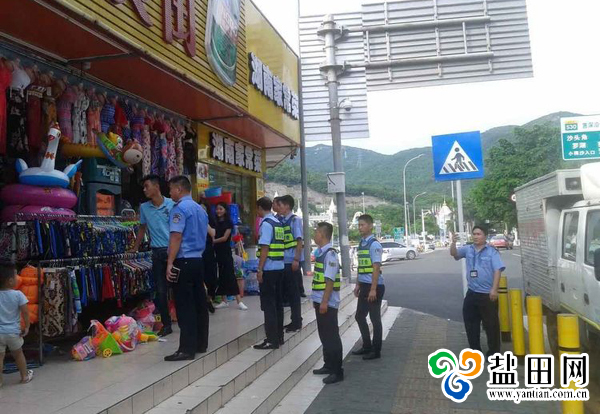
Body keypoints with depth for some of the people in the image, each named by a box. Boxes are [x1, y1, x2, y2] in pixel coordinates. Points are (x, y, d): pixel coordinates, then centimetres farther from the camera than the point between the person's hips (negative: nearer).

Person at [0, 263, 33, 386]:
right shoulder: (18, 294, -12)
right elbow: (25, 312, -13)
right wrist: (27, 326, -2)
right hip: (13, 331, 0)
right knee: (18, 354, 18)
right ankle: (25, 376, 31)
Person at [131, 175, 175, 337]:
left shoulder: (172, 204, -4)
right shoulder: (144, 207, 8)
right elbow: (142, 229, 20)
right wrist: (135, 248, 21)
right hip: (157, 252, 4)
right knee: (160, 290, 5)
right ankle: (166, 324, 15)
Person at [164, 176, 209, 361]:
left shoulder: (180, 208, -11)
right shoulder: (200, 209, 15)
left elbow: (176, 237, -18)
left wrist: (170, 263, -18)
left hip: (183, 261, -8)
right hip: (198, 260, 8)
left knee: (185, 306, -6)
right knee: (199, 303, 11)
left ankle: (187, 349, -3)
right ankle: (201, 344, 18)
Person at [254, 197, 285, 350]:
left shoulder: (266, 224, -11)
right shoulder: (278, 223, 13)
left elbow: (265, 248, -16)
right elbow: (278, 246, 11)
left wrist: (260, 269, -14)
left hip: (269, 268, -8)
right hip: (279, 267, 8)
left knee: (268, 304, -3)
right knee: (277, 302, 13)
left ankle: (272, 340, 0)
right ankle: (279, 336, 21)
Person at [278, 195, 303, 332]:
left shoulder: (295, 220, -8)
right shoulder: (281, 221, 10)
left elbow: (299, 241, -11)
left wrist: (296, 259, -16)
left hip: (292, 262, -7)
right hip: (283, 262, 7)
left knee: (294, 292, 1)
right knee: (287, 292, 13)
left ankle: (297, 322, 11)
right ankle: (295, 320, 24)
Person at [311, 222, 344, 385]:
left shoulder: (330, 253, -17)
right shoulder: (320, 252, 10)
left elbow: (330, 280, -21)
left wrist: (325, 302, -22)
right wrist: (318, 301, 17)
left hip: (328, 302, -9)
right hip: (320, 301, 9)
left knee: (331, 336, -1)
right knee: (324, 334, 18)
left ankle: (337, 371, 8)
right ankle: (328, 365, 31)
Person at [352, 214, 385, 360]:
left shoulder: (374, 244, -14)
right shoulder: (361, 243, 11)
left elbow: (376, 268, -17)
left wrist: (373, 289, -20)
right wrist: (358, 285, 17)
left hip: (374, 286, -8)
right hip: (364, 286, 8)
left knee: (375, 318, 3)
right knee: (359, 316, 15)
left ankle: (376, 350, 15)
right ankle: (367, 346, 30)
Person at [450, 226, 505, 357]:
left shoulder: (492, 252, -8)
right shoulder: (468, 249, 5)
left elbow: (498, 270, -13)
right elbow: (454, 254, -1)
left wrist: (494, 289, -20)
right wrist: (453, 243, -22)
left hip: (487, 294, -5)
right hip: (472, 293, 5)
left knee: (491, 323, 4)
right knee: (470, 322, 12)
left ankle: (493, 352, 17)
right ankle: (475, 350, 27)